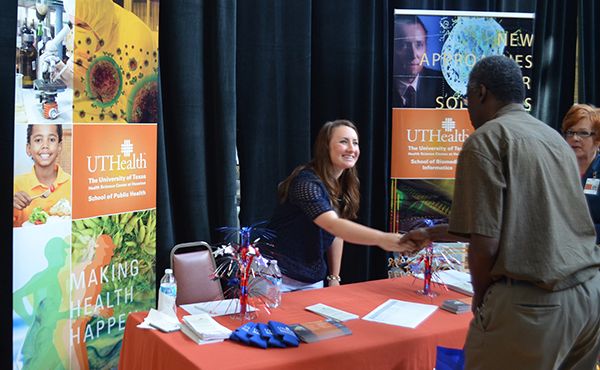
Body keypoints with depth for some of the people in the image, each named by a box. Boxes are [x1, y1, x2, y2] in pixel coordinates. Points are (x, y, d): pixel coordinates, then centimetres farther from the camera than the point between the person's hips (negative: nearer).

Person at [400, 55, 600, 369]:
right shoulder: (554, 137, 15)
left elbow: (485, 244, -15)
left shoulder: (486, 139, -9)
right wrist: (430, 234, 33)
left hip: (532, 303, -8)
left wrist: (481, 298, 4)